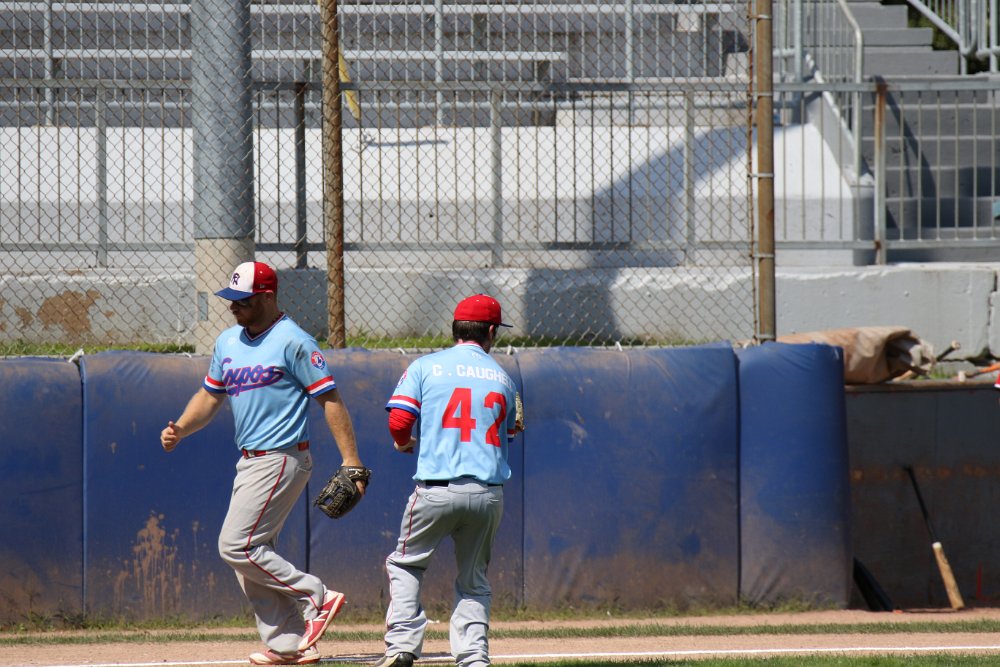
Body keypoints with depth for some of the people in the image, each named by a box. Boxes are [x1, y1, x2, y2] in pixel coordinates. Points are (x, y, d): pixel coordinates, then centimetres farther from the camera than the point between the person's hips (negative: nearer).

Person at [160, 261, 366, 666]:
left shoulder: (292, 341, -12)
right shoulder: (228, 343, 13)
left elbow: (329, 399, -13)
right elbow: (210, 396, 21)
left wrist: (351, 461, -19)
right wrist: (180, 428, 1)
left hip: (281, 461, -9)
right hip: (250, 462, 9)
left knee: (236, 547, -14)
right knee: (250, 556, 8)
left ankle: (317, 597, -6)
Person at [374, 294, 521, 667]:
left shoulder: (425, 367, 3)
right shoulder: (502, 379, 12)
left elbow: (399, 422, -5)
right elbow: (506, 437, 14)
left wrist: (405, 442, 16)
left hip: (436, 490, -2)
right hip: (489, 493, 2)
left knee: (405, 564, 14)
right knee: (473, 580, 15)